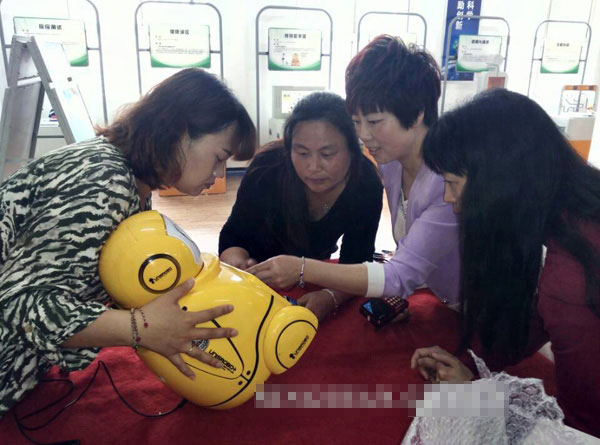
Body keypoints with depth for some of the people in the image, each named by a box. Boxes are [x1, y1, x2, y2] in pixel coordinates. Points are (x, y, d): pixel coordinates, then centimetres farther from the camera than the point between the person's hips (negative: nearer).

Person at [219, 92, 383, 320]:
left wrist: (330, 297, -48)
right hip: (262, 266, -1)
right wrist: (238, 264, -48)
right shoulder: (268, 170, -34)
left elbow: (355, 264, -27)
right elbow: (233, 237, -24)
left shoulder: (366, 184, -29)